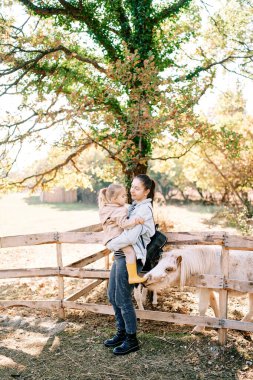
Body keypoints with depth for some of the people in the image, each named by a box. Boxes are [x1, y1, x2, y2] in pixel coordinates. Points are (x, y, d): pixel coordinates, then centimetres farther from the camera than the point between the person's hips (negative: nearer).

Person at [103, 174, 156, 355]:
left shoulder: (144, 209, -16)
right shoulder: (135, 206, 13)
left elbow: (130, 236, -25)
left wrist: (111, 245, -11)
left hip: (131, 258, -10)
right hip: (121, 256, 10)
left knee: (123, 299, 0)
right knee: (113, 295, 16)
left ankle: (132, 340, 16)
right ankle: (122, 333, 31)